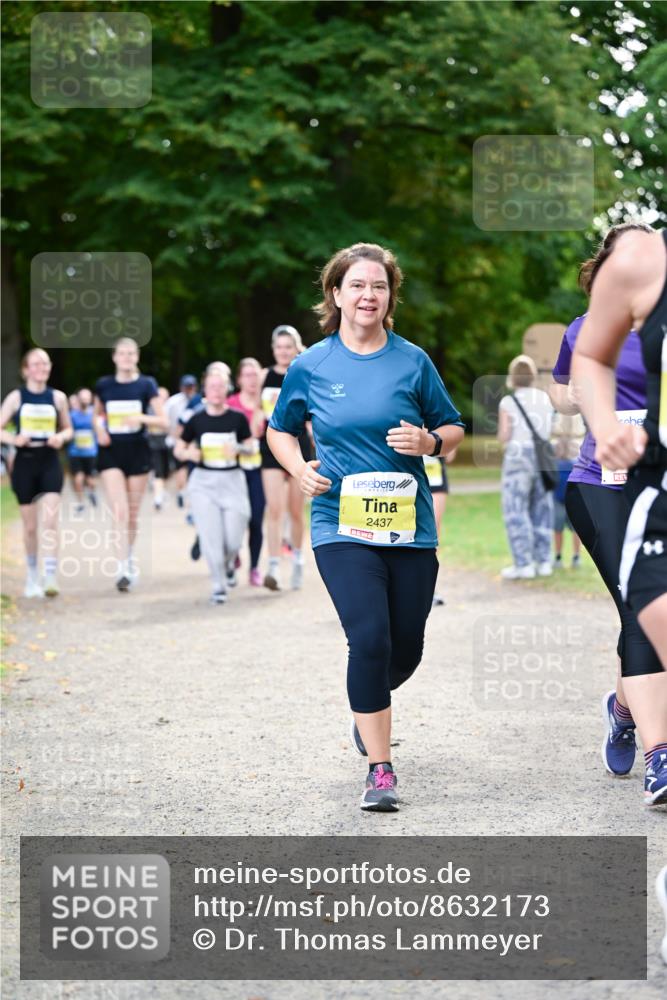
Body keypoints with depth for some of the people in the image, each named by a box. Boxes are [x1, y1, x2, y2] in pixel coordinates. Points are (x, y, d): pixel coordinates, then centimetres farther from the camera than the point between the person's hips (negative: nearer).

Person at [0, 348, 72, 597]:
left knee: (50, 522, -16)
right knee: (30, 526, 8)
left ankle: (50, 577, -19)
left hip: (50, 463, 0)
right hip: (24, 464, 0)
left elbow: (68, 429, 14)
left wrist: (61, 437, -9)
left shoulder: (57, 397, 4)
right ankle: (32, 576, 24)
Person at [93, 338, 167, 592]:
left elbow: (163, 422, -4)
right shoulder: (103, 385, 3)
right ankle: (123, 569, -17)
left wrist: (141, 418, -22)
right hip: (111, 453, 0)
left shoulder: (146, 385, -2)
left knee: (133, 514, 10)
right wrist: (100, 427, -3)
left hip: (137, 453, 0)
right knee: (120, 512, -13)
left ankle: (130, 557, 32)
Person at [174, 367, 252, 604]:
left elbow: (250, 446, 7)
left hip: (232, 480, 0)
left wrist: (238, 448, -14)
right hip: (204, 480, 0)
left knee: (233, 539, -2)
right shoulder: (196, 420, -1)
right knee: (210, 536, -9)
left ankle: (229, 562, 34)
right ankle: (218, 585, 5)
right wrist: (189, 453, -16)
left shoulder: (237, 418, -1)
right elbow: (179, 449, 6)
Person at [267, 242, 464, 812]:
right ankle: (380, 770, -9)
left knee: (406, 650, 8)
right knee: (370, 640, -18)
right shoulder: (310, 367, 3)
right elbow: (280, 430, 17)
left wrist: (430, 441, -10)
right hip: (342, 525, -2)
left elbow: (454, 429, 12)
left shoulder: (413, 361, 3)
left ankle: (369, 708, 43)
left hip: (409, 525, 2)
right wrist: (300, 469, -2)